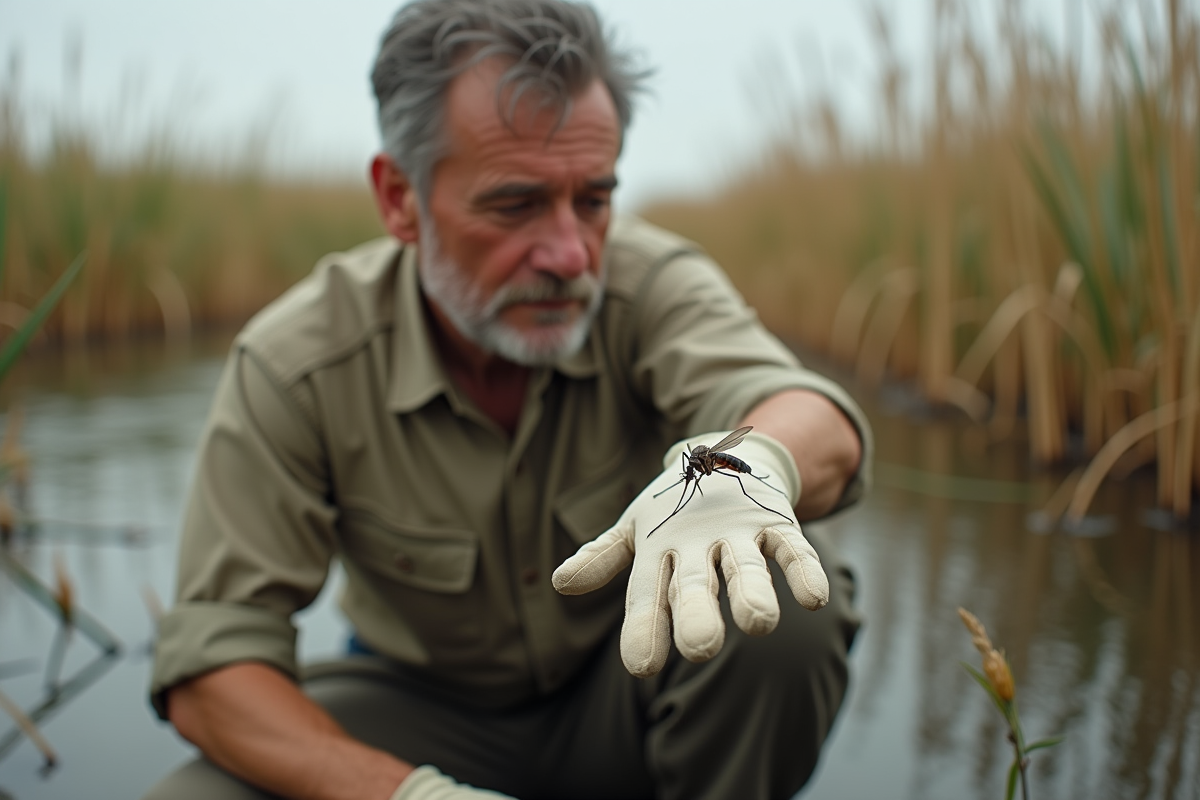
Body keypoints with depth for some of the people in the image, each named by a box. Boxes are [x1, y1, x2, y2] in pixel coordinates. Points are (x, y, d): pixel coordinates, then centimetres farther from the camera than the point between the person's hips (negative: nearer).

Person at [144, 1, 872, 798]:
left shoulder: (651, 282, -19)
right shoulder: (290, 365, -20)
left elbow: (827, 432, -36)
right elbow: (209, 668, -20)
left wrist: (740, 464, -61)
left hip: (627, 691, 1)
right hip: (425, 706, 0)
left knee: (785, 601, -30)